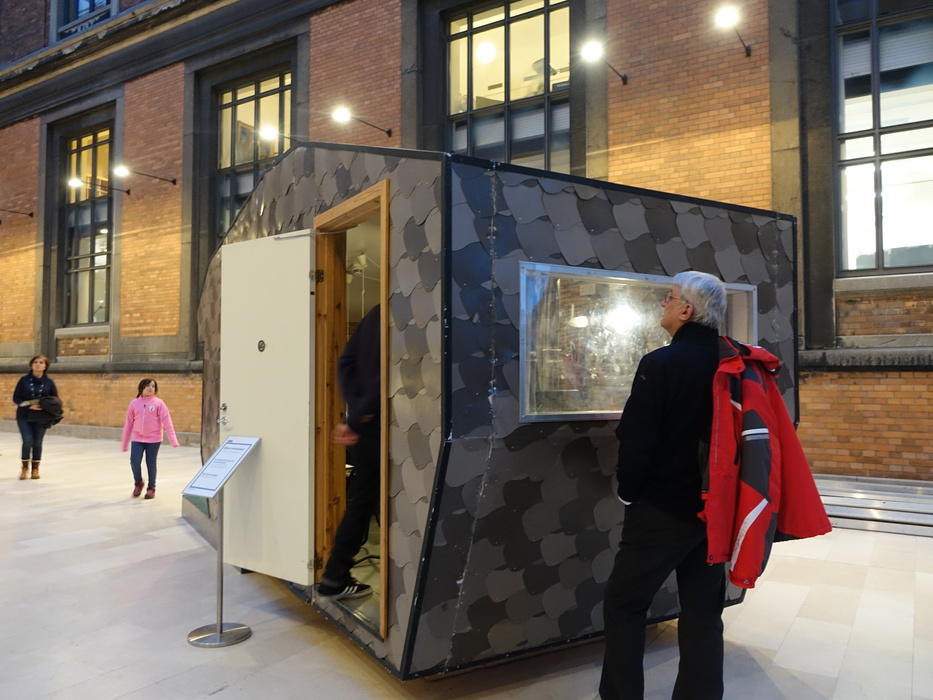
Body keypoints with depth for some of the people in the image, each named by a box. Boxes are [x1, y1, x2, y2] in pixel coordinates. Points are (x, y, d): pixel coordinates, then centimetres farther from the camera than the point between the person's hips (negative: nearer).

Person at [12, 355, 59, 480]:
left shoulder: (49, 382, 0)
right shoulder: (24, 380, -3)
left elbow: (55, 399, 6)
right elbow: (16, 398, -3)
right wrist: (29, 405, -18)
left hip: (41, 417, 1)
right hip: (24, 416, -1)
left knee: (37, 442, 4)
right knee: (28, 441, -11)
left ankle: (35, 469, 19)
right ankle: (25, 468, 8)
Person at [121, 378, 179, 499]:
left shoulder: (158, 403, -5)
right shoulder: (134, 403, 3)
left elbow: (167, 422, -10)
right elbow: (128, 424, 7)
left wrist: (173, 440, -19)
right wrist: (124, 444, 8)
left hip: (154, 439, -2)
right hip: (137, 439, 2)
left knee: (151, 463, 5)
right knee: (134, 461, -7)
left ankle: (151, 488, 22)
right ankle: (138, 483, 21)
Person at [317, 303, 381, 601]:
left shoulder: (374, 314, 8)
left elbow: (346, 362, 7)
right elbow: (377, 374, -22)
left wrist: (356, 407, -1)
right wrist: (355, 420, -14)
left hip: (364, 427, 7)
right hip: (379, 428, -7)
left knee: (360, 501, 16)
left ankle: (334, 578, 24)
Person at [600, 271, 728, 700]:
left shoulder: (660, 364, -18)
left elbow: (635, 442, -19)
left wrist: (628, 492, -2)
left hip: (662, 509, -6)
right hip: (715, 508, 6)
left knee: (623, 604, 10)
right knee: (703, 610, 15)